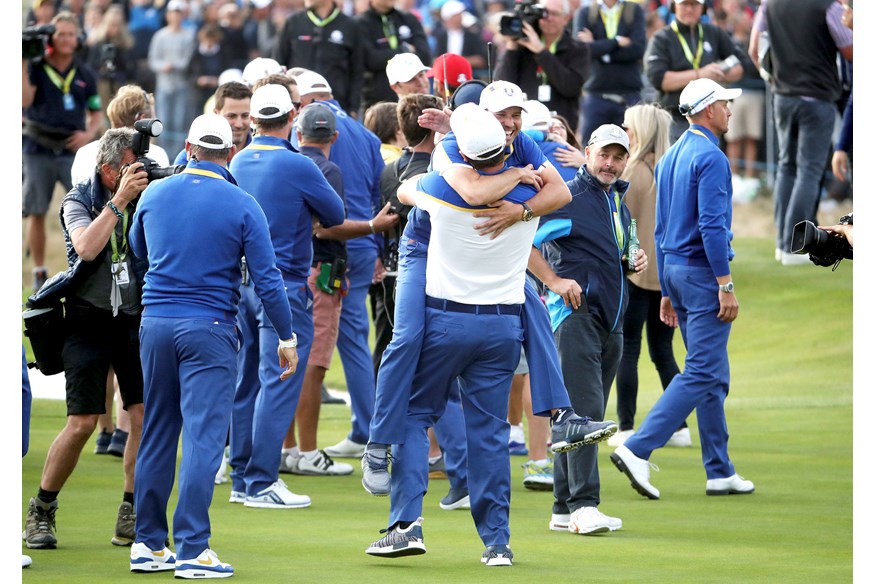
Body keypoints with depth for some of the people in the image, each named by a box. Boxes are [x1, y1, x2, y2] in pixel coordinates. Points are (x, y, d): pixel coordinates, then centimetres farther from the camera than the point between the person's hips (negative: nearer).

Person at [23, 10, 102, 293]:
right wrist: (22, 64, -19)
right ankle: (39, 273, 16)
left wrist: (89, 133, -5)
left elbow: (96, 113, 15)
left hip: (72, 152, 1)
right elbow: (25, 100, -16)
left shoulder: (85, 74, 8)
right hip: (37, 151, -1)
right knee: (36, 214, 4)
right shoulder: (35, 68, 1)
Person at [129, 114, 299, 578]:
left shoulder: (155, 194, 5)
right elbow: (266, 279, -7)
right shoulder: (242, 206, -6)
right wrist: (286, 338, 2)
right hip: (208, 329, -4)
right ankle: (192, 550, -9)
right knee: (203, 438, -5)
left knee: (156, 435, 13)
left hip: (155, 324, 4)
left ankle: (149, 543, 16)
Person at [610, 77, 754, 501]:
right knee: (701, 374, -10)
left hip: (674, 270, 9)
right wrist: (725, 285, -20)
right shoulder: (710, 158, -12)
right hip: (703, 271, -9)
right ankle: (637, 450, -19)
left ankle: (720, 472, 12)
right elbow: (711, 226, -20)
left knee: (713, 376, 12)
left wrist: (667, 290, 20)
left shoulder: (669, 158, 15)